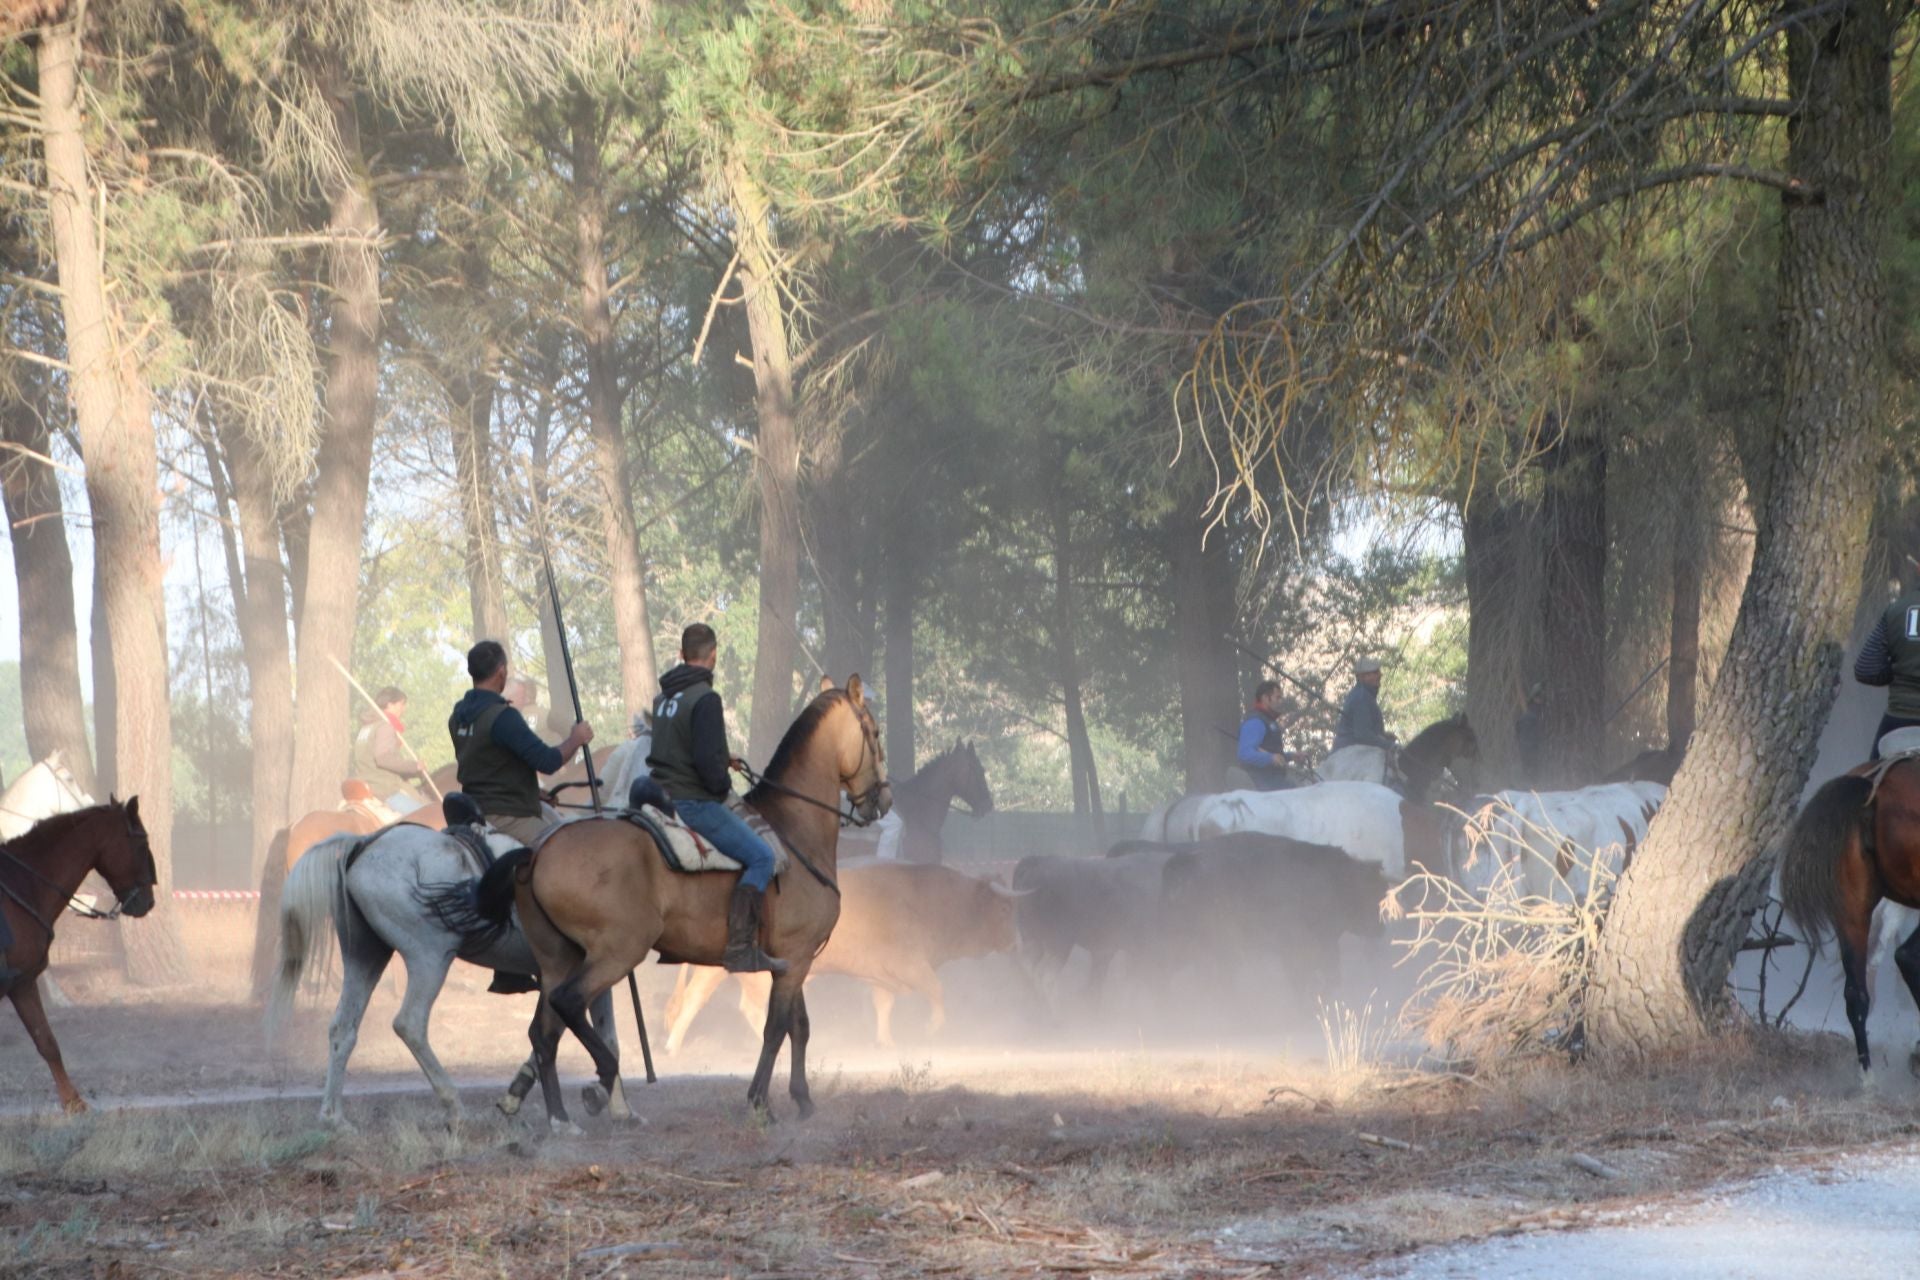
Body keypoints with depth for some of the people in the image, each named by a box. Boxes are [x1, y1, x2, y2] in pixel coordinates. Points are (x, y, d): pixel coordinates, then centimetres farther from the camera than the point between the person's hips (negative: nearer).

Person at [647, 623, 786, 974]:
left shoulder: (664, 697, 12)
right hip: (694, 801, -10)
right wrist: (723, 785, -5)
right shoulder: (705, 698, -17)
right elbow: (707, 759, -24)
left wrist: (722, 760, 24)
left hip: (665, 796, 10)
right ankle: (740, 948, -19)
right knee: (760, 857, -10)